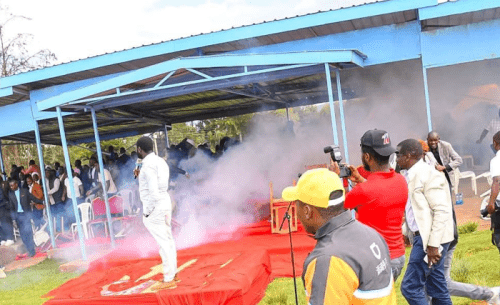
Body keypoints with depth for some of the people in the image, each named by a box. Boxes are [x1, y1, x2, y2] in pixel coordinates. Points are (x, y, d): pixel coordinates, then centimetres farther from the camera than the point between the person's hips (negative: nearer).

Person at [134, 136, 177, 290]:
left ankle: (169, 280, 1)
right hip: (165, 202, 9)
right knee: (168, 239, 15)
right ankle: (172, 272, 26)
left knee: (163, 242, -5)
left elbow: (153, 191, -22)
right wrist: (141, 176, 16)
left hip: (155, 207, -9)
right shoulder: (160, 161, 11)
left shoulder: (148, 165, -16)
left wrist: (147, 212, -15)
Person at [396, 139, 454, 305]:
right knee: (436, 288, 15)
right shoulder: (413, 175, 11)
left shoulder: (428, 175, -17)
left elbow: (442, 211, -22)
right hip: (423, 236, 10)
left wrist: (433, 244, -24)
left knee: (410, 286, -8)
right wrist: (403, 230, 19)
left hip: (431, 239, -10)